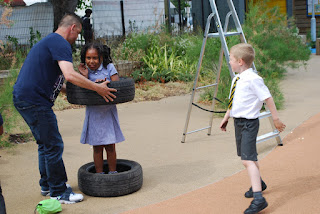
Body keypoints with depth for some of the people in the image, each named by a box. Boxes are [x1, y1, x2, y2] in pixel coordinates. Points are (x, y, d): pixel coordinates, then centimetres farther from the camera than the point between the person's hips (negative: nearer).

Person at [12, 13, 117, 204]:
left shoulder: (49, 41, 22)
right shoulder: (60, 43, -12)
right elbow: (70, 75, -26)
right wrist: (98, 88, -18)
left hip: (24, 98, 11)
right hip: (35, 101, -11)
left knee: (45, 143, 20)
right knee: (53, 145, -4)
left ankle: (47, 185, 31)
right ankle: (59, 192, 4)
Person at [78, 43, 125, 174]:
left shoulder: (109, 68, -2)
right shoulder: (85, 71, 2)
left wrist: (104, 82, -25)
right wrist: (85, 76, -13)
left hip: (108, 112, -1)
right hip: (93, 113, 1)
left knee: (110, 146, 5)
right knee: (97, 147, 7)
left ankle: (112, 173, 18)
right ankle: (99, 174, 18)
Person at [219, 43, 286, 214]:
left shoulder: (252, 79, -19)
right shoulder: (237, 79, 8)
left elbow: (268, 98, -15)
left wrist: (276, 119, -9)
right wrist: (226, 117, 24)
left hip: (249, 123, -9)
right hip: (238, 122, 9)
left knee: (248, 159, -16)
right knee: (246, 156, 22)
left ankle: (258, 199, -17)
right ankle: (258, 183, 45)